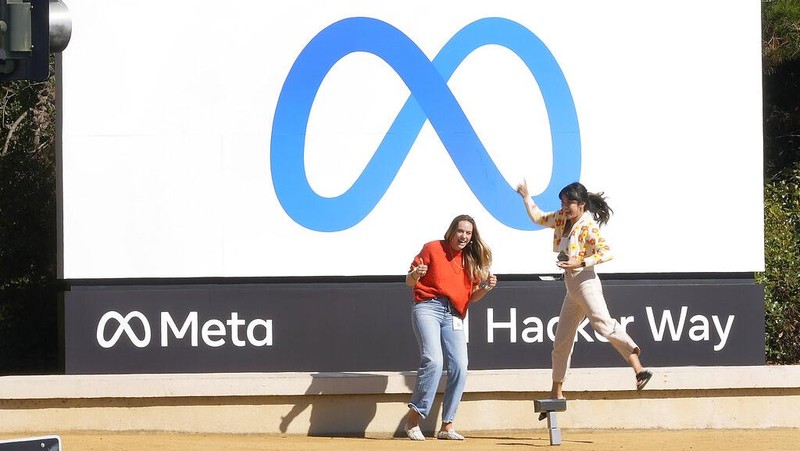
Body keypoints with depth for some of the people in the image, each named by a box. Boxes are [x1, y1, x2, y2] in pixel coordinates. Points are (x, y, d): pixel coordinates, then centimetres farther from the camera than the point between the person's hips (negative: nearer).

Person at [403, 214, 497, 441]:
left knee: (459, 369, -6)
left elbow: (471, 296, 19)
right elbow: (409, 281, 4)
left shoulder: (471, 260, 17)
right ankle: (413, 419, -16)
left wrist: (486, 287, -2)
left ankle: (447, 426, 2)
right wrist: (415, 274, -19)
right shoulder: (433, 249, 4)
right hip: (428, 307, -5)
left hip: (454, 316, 5)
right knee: (433, 361, -23)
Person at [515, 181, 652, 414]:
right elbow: (538, 218, 31)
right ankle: (556, 393, 26)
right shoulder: (562, 219, 12)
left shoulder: (588, 226, -12)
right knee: (561, 342, 15)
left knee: (602, 323, -32)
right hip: (572, 288, 9)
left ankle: (637, 367, -45)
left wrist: (580, 263, -25)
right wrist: (526, 197, 26)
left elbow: (607, 253, -20)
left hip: (585, 283, -9)